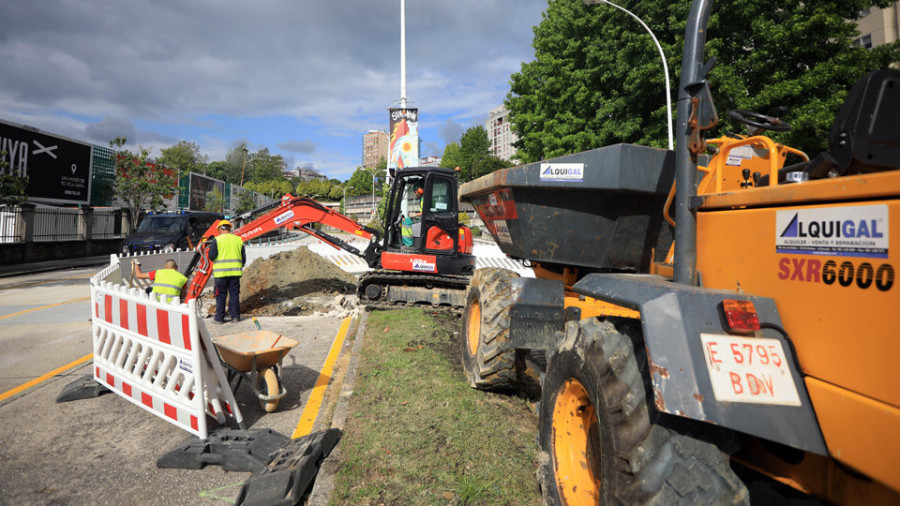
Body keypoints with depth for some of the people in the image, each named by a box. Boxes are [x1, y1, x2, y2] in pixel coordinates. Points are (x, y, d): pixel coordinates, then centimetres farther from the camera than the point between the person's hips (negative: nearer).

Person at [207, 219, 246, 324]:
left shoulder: (217, 240, -4)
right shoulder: (238, 240, 8)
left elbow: (211, 256, -8)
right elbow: (243, 258, 10)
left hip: (221, 272, -3)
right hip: (235, 272, 3)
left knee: (221, 295, 4)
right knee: (234, 294, 9)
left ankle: (219, 318, 7)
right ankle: (235, 316, 9)